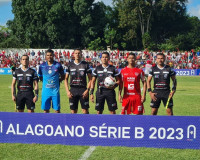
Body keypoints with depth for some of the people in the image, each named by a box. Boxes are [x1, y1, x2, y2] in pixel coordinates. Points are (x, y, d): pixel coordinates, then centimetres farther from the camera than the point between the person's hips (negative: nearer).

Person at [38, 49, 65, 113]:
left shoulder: (58, 65, -1)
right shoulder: (42, 66, 3)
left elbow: (63, 76, 10)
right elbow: (40, 77, 16)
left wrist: (57, 81, 0)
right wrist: (46, 81, 6)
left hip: (55, 90, -1)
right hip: (45, 91, 2)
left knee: (57, 109, 1)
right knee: (45, 109, 6)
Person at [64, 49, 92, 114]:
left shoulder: (85, 64, 3)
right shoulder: (70, 65, 7)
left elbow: (90, 79, 3)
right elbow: (66, 79, 8)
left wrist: (87, 90, -9)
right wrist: (67, 91, -3)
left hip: (83, 90, -1)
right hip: (73, 90, 1)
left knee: (85, 110, -3)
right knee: (73, 111, 4)